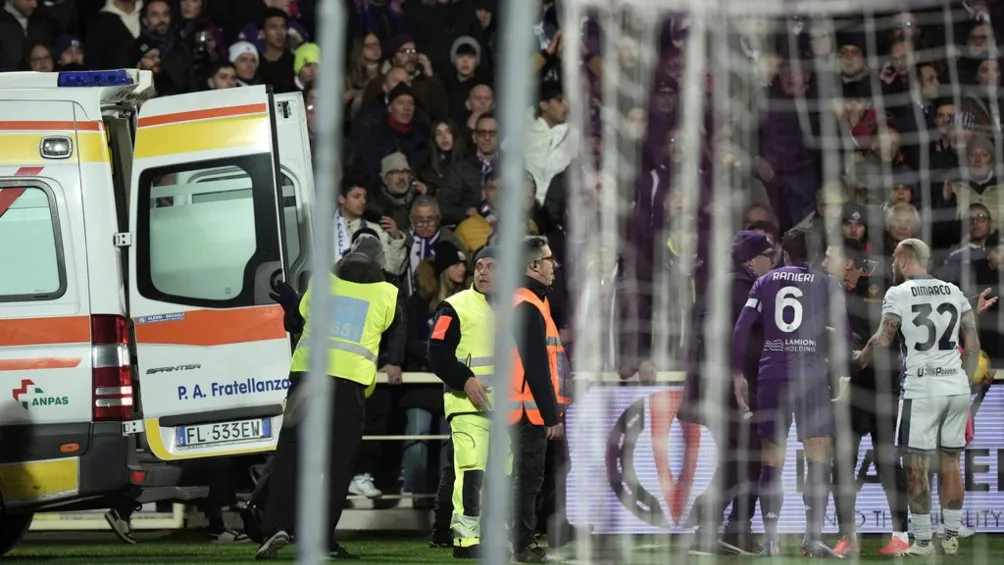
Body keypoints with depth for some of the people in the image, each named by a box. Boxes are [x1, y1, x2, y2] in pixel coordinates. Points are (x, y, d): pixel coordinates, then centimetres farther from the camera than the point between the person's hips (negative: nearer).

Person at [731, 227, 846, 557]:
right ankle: (814, 538, -9)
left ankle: (771, 540, 3)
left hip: (770, 377, 2)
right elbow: (842, 331, 0)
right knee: (819, 459, 0)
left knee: (771, 462, 7)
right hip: (812, 377, -2)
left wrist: (738, 374, 9)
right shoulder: (826, 285, 7)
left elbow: (741, 329, 5)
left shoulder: (765, 282, 12)